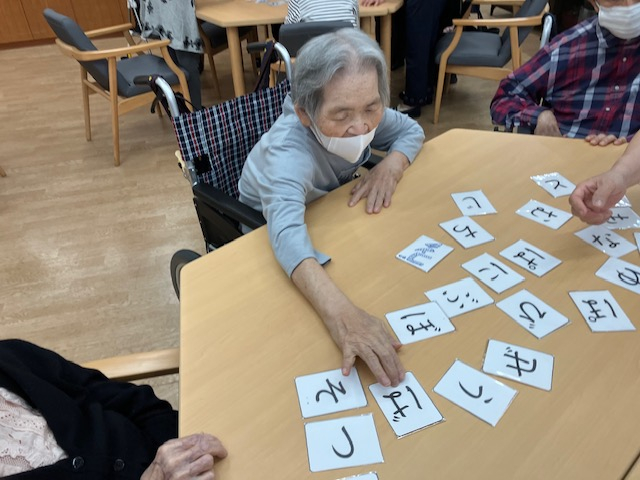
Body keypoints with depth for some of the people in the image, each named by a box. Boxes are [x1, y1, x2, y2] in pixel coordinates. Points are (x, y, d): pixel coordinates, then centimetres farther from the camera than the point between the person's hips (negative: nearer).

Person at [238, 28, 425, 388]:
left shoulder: (361, 115, -24)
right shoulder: (287, 153, -42)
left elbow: (411, 130, -7)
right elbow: (288, 233, -59)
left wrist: (391, 165, -29)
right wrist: (341, 313, -74)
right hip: (269, 235, -5)